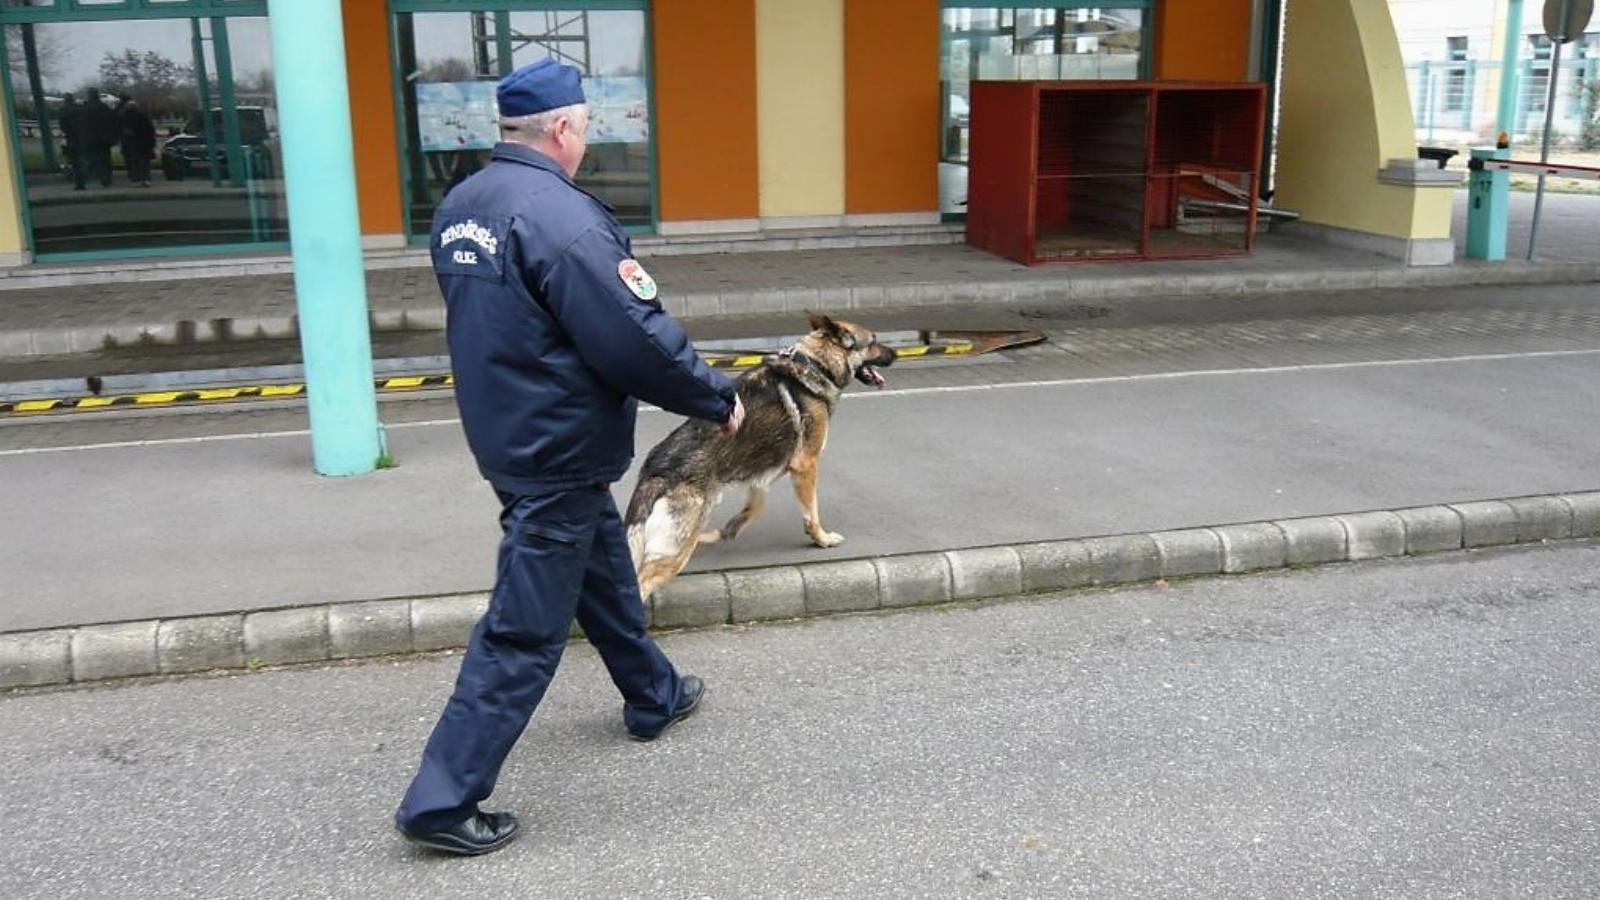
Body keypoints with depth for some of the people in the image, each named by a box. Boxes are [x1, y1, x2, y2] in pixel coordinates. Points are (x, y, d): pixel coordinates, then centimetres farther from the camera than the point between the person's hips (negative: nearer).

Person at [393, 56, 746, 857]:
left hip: (508, 434, 10)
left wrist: (617, 277, 9)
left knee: (605, 573, 26)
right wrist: (717, 397, -10)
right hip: (559, 452, -10)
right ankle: (442, 799, 7)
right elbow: (633, 341, -24)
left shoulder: (461, 205, 5)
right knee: (524, 632, -1)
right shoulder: (559, 215, -23)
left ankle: (654, 697, 46)